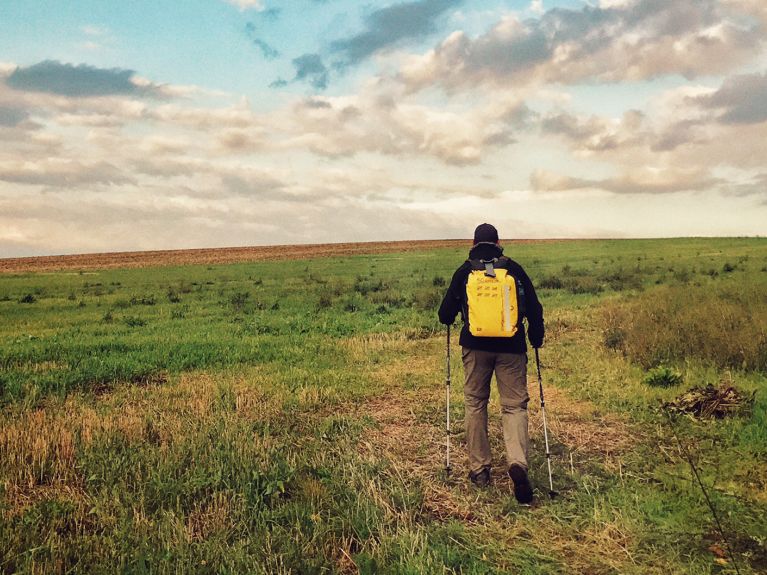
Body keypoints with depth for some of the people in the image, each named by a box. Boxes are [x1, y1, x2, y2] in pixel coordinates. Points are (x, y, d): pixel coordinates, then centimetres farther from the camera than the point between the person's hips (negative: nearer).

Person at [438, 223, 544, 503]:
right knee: (514, 405, 3)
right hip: (511, 347, 0)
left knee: (475, 404, 12)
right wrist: (536, 338, 19)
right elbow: (535, 308, 4)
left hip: (475, 346, 1)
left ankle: (479, 469, 15)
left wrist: (448, 320, 31)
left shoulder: (464, 272, 4)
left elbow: (446, 314, 7)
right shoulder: (514, 269, 3)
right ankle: (517, 462, -19)